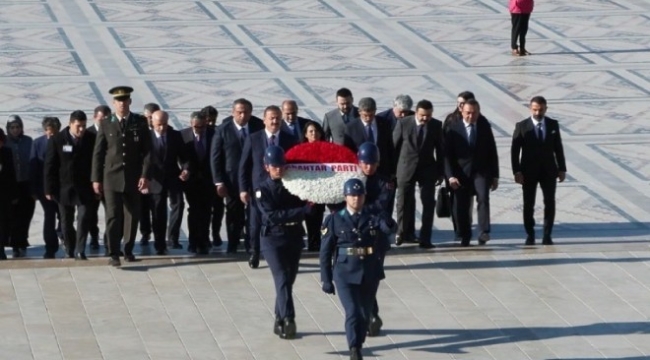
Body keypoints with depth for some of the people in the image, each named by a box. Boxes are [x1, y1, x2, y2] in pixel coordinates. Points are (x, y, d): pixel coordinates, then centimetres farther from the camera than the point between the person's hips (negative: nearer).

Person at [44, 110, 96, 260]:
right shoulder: (57, 140, -3)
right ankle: (70, 251, 22)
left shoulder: (92, 139, -2)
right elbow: (50, 166, -1)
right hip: (64, 189, 1)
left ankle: (80, 251, -12)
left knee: (84, 218, -13)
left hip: (85, 189, -1)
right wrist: (49, 190, -5)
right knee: (66, 222, 9)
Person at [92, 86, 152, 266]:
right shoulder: (106, 124, 3)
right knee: (113, 216, -8)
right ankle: (113, 254, -8)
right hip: (112, 177, -1)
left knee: (132, 216, 7)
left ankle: (128, 250, 19)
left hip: (134, 178, 1)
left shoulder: (140, 122, 4)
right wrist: (96, 179, 0)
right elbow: (98, 153, 4)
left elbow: (147, 150, 1)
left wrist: (145, 175, -8)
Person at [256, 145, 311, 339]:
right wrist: (303, 210, -24)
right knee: (282, 279, -16)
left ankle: (280, 321, 21)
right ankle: (288, 320, -24)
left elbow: (306, 204, 10)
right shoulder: (263, 190, -7)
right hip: (273, 239, -4)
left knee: (289, 280, 9)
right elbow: (272, 216, -19)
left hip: (294, 237, 4)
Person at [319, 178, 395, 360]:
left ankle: (358, 344, 31)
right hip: (346, 274, -3)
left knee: (365, 313, 12)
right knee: (352, 312, -14)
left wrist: (388, 225, -39)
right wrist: (326, 279, -4)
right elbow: (325, 252, 0)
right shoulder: (335, 220, -1)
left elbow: (388, 228, -15)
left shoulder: (373, 218, 5)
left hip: (370, 275, 3)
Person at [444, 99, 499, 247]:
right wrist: (450, 176, -12)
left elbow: (492, 152, 9)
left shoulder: (485, 127, 5)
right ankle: (464, 237, 18)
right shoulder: (453, 128, 0)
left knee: (483, 198, -21)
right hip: (461, 173, 0)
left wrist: (495, 176, 6)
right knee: (461, 206, 3)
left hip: (481, 172, 0)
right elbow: (447, 154, -2)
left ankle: (483, 233, -22)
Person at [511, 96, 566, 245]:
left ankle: (547, 236, 5)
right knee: (528, 205, 3)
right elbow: (515, 150, -5)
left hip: (549, 170, 2)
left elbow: (558, 148, 8)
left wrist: (562, 169, 3)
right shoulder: (522, 126, -4)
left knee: (550, 203, -2)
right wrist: (517, 171, -12)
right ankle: (530, 235, 13)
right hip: (529, 171, -1)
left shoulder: (553, 125, 3)